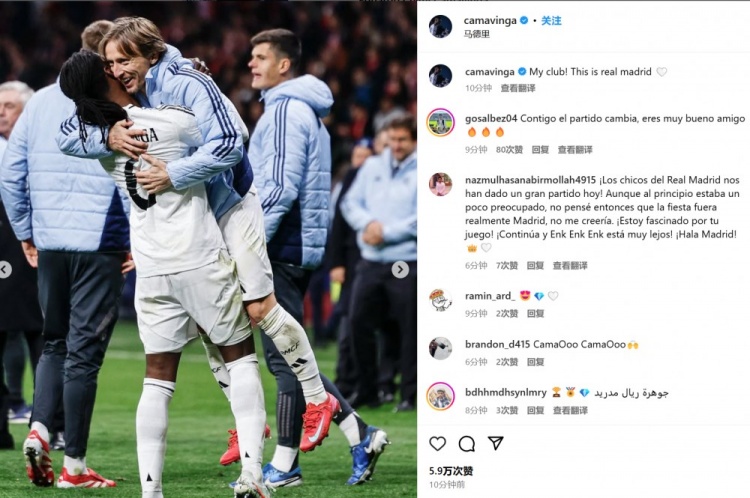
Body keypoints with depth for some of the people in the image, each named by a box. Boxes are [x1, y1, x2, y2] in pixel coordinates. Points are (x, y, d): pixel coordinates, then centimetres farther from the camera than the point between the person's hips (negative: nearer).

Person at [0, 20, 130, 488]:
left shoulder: (40, 102, 9)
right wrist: (139, 242, -4)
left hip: (49, 243, 5)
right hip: (101, 244, -5)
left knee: (55, 342, 18)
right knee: (84, 352, 0)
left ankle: (39, 428, -3)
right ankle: (74, 464, 1)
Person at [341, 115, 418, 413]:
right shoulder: (372, 167, 13)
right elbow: (350, 202, 12)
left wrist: (386, 232, -13)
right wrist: (368, 223, -7)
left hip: (406, 263, -5)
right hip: (370, 262, 5)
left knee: (409, 330, -2)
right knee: (359, 322, 4)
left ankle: (410, 395, 3)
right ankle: (366, 390, 16)